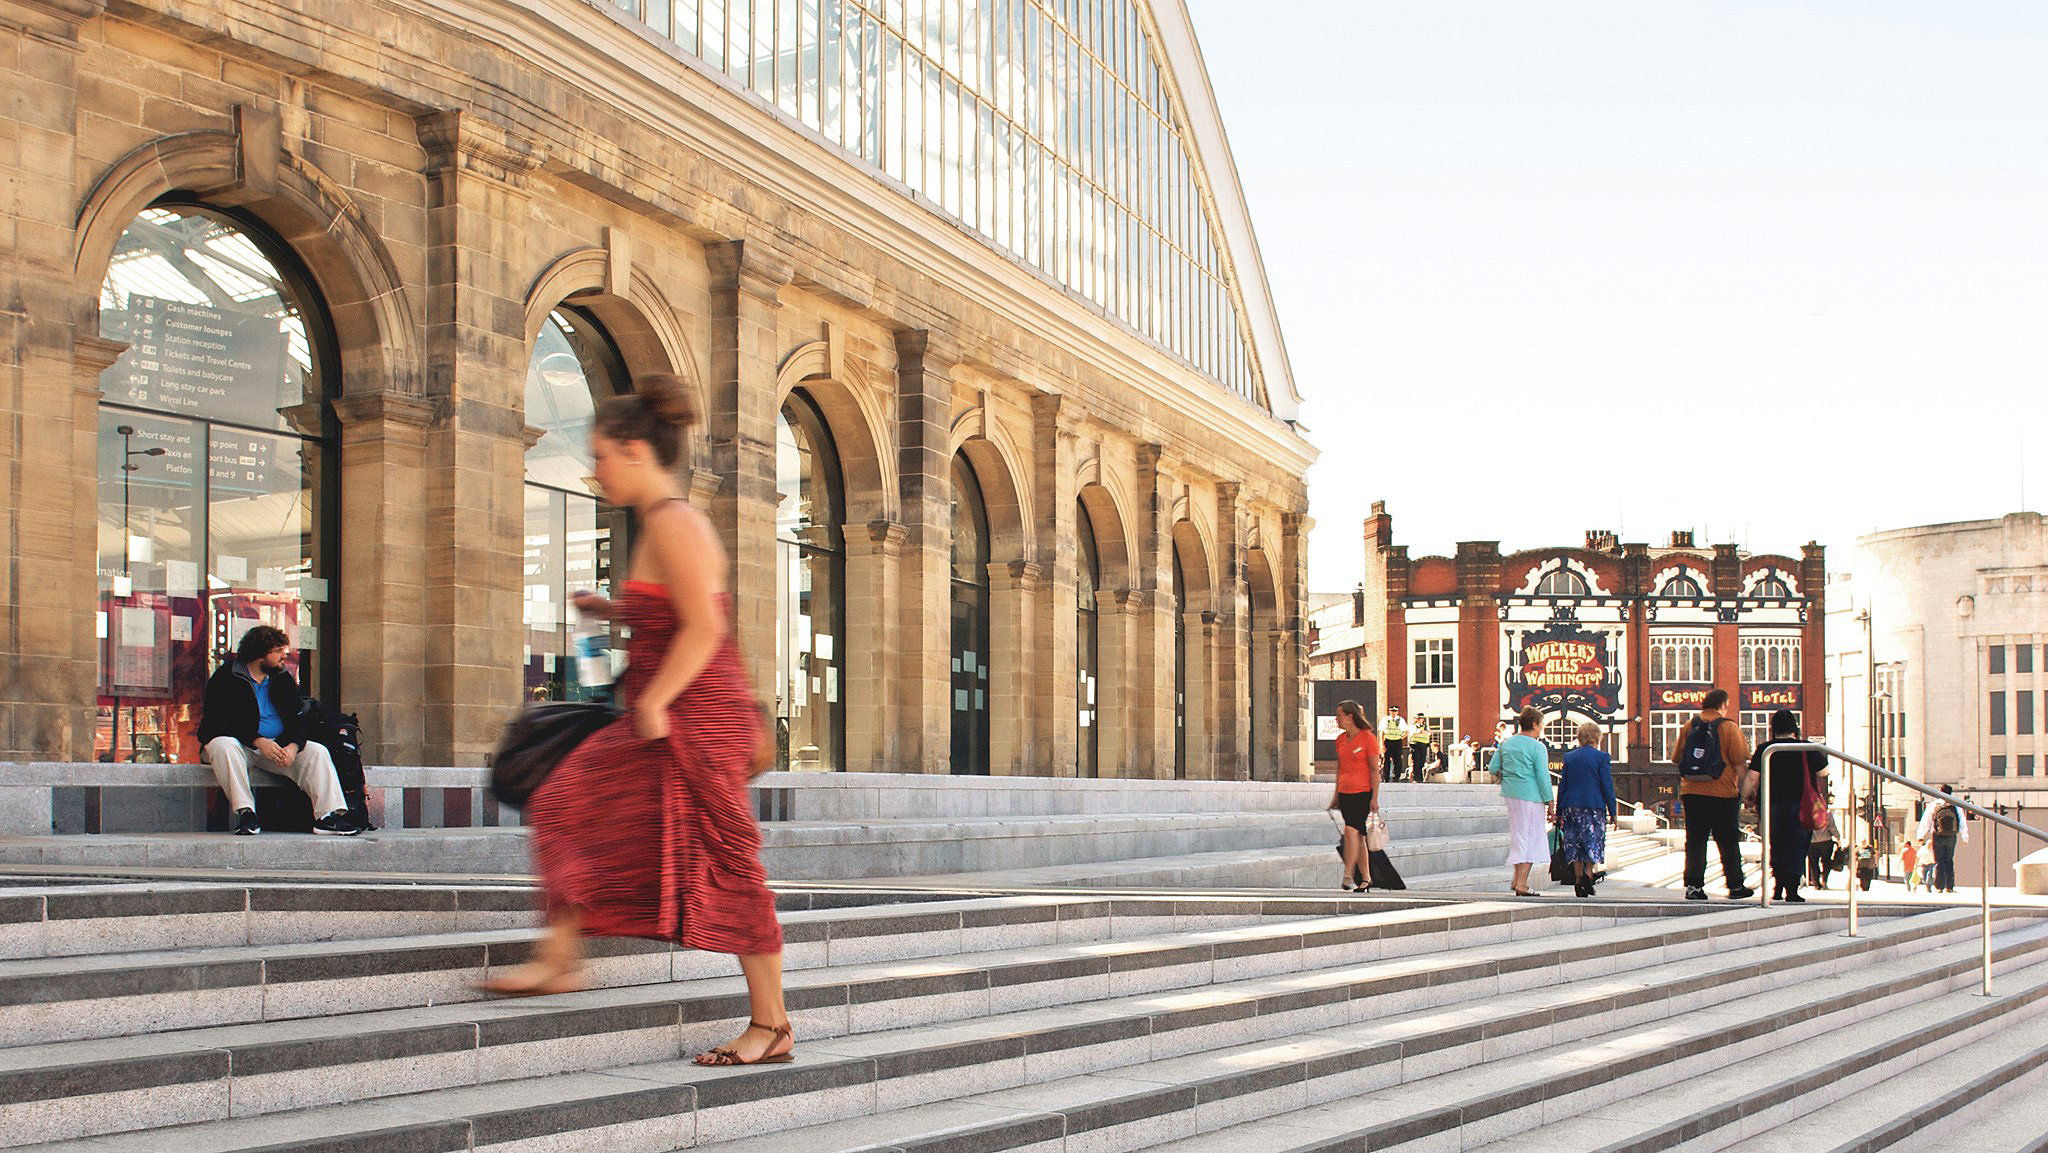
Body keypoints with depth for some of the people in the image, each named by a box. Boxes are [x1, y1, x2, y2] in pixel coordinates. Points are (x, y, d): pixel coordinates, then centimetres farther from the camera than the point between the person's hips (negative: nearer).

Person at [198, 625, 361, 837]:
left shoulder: (283, 679, 12)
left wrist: (293, 746, -18)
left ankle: (330, 815, -29)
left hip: (276, 745, 4)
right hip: (240, 743, -4)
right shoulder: (226, 677, -5)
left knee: (317, 752, -16)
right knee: (224, 746, -38)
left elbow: (298, 719, 5)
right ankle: (245, 812, -40)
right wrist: (258, 741, -28)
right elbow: (221, 721, -15)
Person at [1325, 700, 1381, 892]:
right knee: (1357, 837, 9)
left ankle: (1348, 877, -20)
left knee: (1351, 831, -19)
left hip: (1363, 793, -7)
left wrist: (1375, 798, -12)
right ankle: (1364, 880, 13)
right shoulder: (1341, 739, 12)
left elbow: (1375, 770, -8)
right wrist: (1336, 795, 19)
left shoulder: (1368, 738, -8)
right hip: (1345, 793, 7)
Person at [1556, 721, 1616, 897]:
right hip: (1594, 806, -3)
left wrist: (1559, 812, 11)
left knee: (1575, 843, 8)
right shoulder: (1602, 757, -5)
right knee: (1594, 841, 6)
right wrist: (1612, 811, 1)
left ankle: (1578, 879, 6)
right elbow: (1607, 786, -5)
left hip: (1571, 806, 3)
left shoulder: (1569, 757, 6)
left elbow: (1562, 785, 7)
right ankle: (1588, 873, -13)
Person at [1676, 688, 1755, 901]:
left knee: (1695, 841, 5)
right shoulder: (1729, 727, -5)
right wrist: (1744, 789, 2)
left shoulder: (1690, 726, 6)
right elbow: (1740, 763, -7)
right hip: (1724, 793, -3)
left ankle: (1693, 885, -3)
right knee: (1729, 842, 8)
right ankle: (1735, 886, 14)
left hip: (1692, 792, 3)